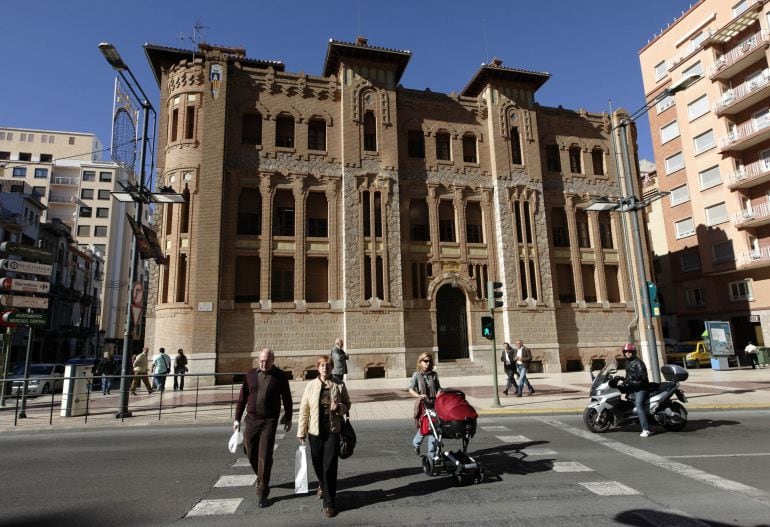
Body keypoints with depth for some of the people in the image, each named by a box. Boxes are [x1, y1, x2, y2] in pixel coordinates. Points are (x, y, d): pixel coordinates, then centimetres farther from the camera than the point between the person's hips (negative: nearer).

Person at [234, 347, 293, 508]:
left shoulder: (280, 376, -3)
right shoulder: (250, 374, 3)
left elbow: (287, 398, 7)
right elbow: (242, 397, 8)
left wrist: (288, 418, 12)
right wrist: (237, 418, 7)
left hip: (269, 421, -3)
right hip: (251, 419, 3)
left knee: (265, 457, -5)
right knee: (251, 454, 12)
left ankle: (262, 494, 7)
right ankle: (262, 479, 41)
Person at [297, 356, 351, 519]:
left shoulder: (339, 385, -5)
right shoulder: (311, 385, -4)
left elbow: (347, 406, 4)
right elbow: (304, 409, 0)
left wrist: (339, 407, -19)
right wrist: (301, 432, 0)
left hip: (332, 431, -2)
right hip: (315, 431, 2)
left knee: (330, 467, -4)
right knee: (317, 464, 18)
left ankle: (329, 503, 11)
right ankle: (322, 485, 50)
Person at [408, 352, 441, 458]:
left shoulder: (434, 374, 8)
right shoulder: (417, 375, 0)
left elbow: (438, 387, 10)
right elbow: (411, 389, -6)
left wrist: (438, 395, -11)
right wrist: (419, 395, -23)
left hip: (434, 403, 2)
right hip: (423, 404, -2)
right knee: (423, 427, 0)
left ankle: (432, 454, 12)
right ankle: (416, 443, 33)